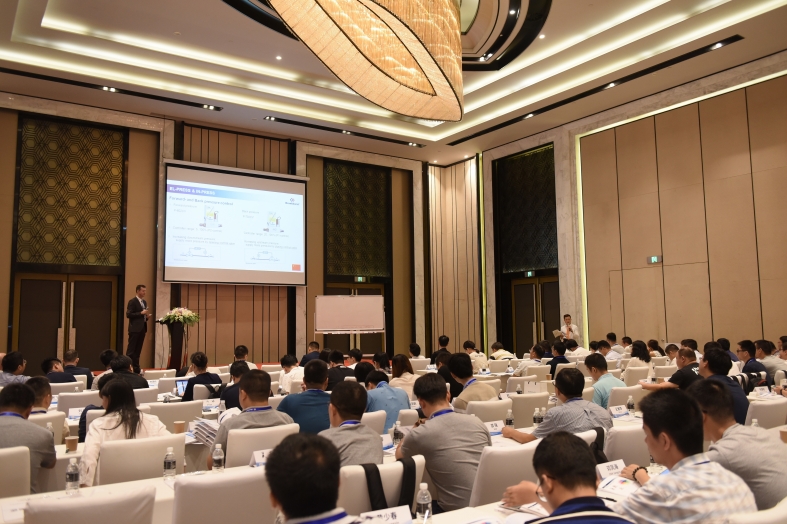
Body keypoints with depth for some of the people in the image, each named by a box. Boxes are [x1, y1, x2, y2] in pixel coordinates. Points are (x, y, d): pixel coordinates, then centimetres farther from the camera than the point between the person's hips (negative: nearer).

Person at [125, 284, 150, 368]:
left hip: (142, 328, 8)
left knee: (138, 349, 9)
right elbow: (128, 314, -16)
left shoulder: (145, 302, 16)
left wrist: (147, 316, 3)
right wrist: (141, 313, -19)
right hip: (135, 328, -8)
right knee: (131, 349, -5)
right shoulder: (132, 301, -8)